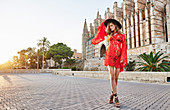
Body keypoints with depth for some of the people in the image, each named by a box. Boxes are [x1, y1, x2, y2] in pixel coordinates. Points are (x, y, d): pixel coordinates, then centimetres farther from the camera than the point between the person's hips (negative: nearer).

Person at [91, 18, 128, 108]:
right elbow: (101, 28, 31)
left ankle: (112, 94, 16)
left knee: (116, 77, 0)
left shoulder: (122, 35, 13)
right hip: (110, 55, 0)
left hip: (118, 56, 0)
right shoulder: (108, 34, 17)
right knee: (112, 76, -9)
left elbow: (124, 47, 3)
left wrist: (122, 58, -7)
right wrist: (105, 23, 35)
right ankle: (116, 97, -4)